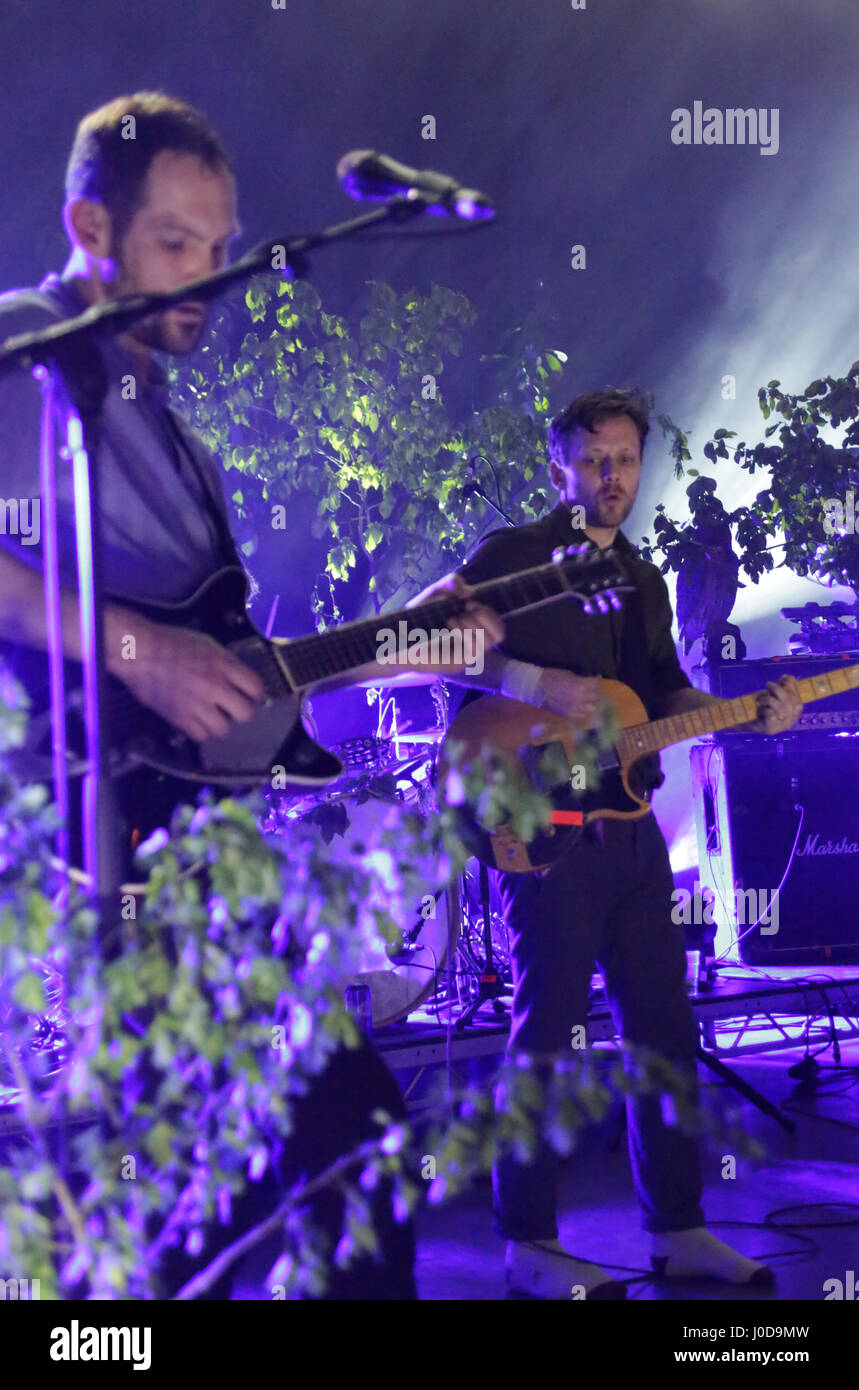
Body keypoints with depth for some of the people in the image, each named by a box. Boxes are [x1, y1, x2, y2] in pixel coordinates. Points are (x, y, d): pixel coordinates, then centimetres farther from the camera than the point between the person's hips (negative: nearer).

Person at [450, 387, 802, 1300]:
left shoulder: (645, 581, 20)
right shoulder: (513, 555, -2)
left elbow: (665, 694, 20)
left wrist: (747, 714, 3)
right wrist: (541, 686, -21)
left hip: (629, 827, 7)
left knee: (663, 1024, 8)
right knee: (547, 1026, -6)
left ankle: (678, 1228, 19)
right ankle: (528, 1244, 4)